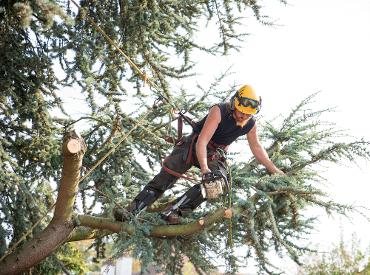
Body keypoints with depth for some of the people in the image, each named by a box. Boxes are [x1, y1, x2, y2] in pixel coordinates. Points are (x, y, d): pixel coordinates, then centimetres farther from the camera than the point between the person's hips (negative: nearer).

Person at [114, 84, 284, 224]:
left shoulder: (250, 125, -8)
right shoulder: (219, 111, -26)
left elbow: (257, 148, 10)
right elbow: (202, 141, -33)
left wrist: (274, 170, 10)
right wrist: (204, 169, -45)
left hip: (215, 155, 4)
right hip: (194, 145, -4)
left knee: (219, 182, -26)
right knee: (165, 177, -17)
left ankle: (173, 211, -33)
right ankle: (132, 210, -18)